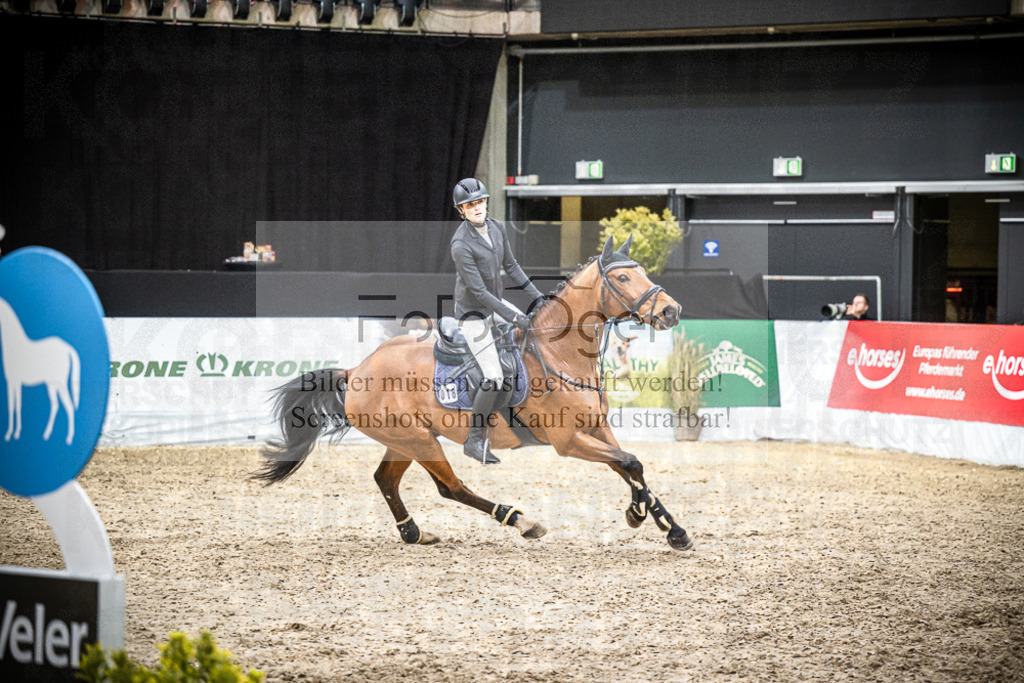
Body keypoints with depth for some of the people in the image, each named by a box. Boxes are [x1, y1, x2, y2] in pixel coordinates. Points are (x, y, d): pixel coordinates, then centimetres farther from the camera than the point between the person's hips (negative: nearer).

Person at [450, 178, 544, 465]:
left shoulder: (496, 228, -4)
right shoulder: (461, 244, -27)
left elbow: (510, 265, 10)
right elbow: (478, 291, -25)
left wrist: (536, 295, 8)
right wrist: (511, 317, -24)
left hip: (496, 302, 9)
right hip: (473, 313, -9)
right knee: (493, 379, -13)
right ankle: (474, 440, 0)